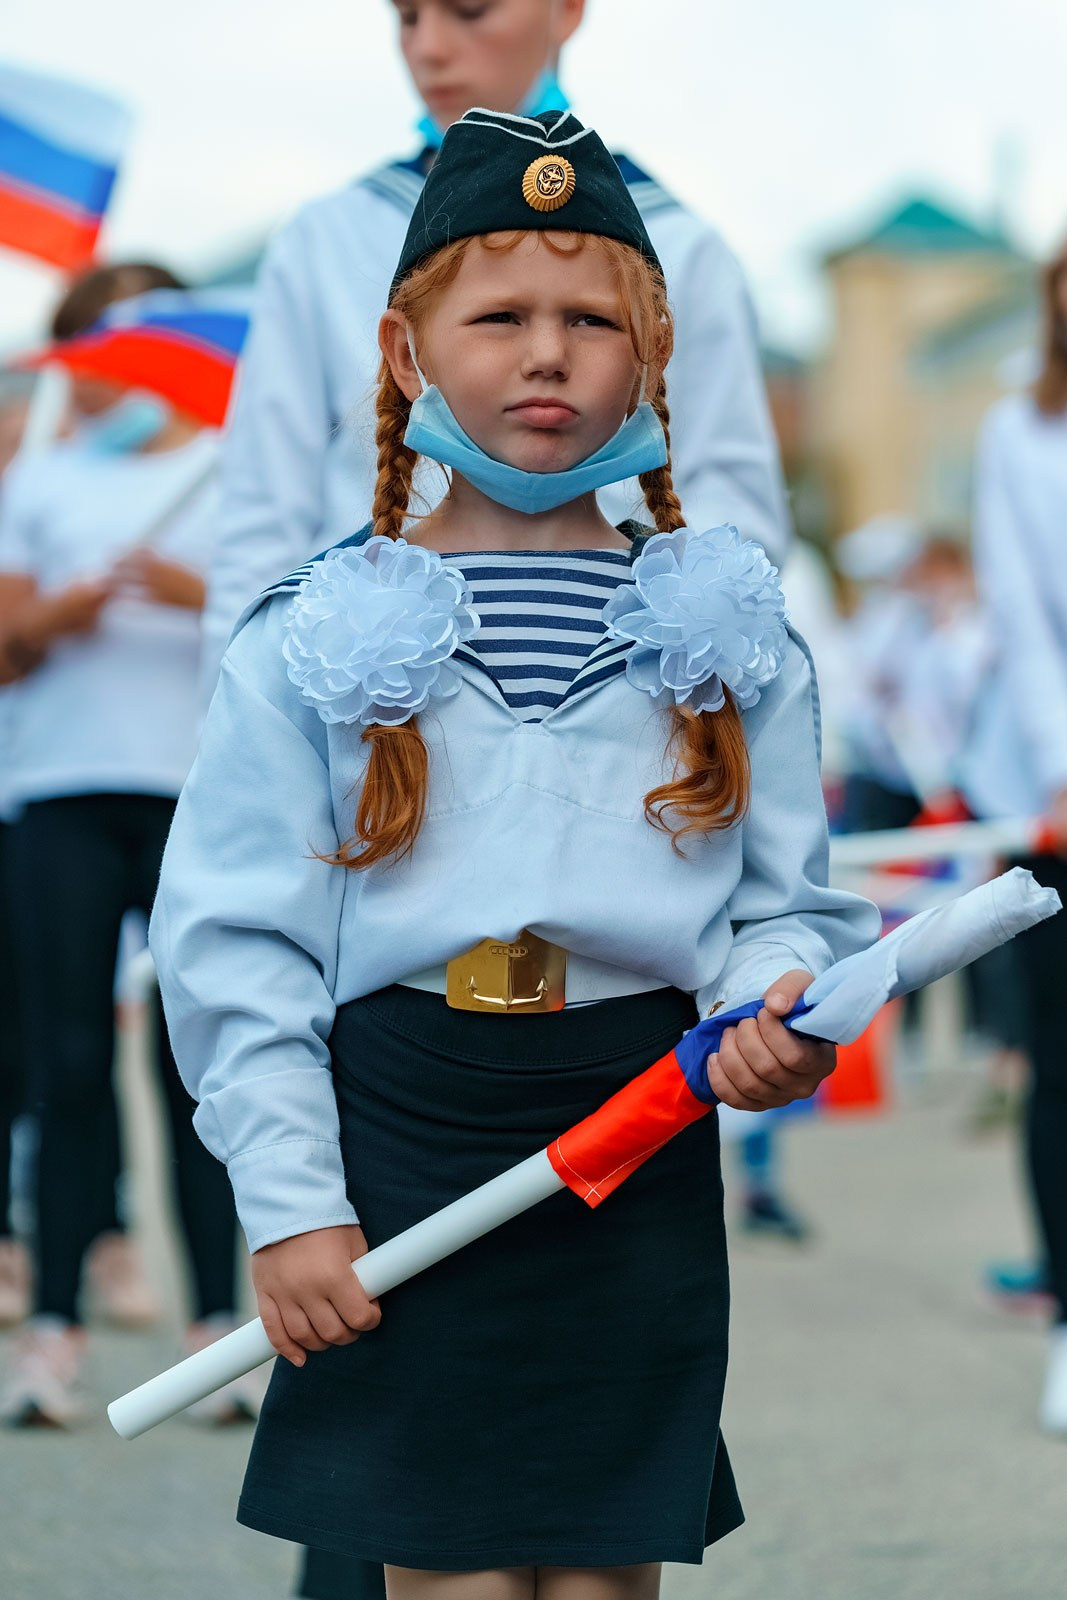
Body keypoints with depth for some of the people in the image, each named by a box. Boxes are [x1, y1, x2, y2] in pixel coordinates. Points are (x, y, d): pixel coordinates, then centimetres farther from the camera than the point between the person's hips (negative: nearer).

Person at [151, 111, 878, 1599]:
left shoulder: (727, 627, 7)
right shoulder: (319, 636, 1)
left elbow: (785, 901, 10)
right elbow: (235, 935, -1)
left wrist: (777, 1001, -13)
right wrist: (287, 1202, -6)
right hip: (406, 1127, -1)